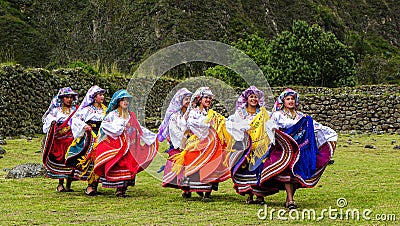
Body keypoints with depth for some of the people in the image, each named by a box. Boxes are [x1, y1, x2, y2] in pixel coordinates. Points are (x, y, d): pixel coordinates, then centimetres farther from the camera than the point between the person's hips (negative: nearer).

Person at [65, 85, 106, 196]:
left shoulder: (104, 110, 16)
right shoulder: (87, 109, -1)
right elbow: (75, 118, -3)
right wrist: (84, 125, -14)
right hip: (89, 137, -5)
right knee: (90, 158, -13)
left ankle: (94, 185, 6)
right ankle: (90, 186, -11)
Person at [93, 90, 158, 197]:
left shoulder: (131, 116, 18)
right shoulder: (113, 114, 3)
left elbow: (139, 129, 22)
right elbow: (105, 125, -11)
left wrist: (153, 136, 20)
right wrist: (121, 129, -11)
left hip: (128, 147, 4)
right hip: (115, 146, -4)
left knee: (128, 166, -6)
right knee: (117, 166, -12)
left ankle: (123, 188, -3)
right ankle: (119, 189, -8)